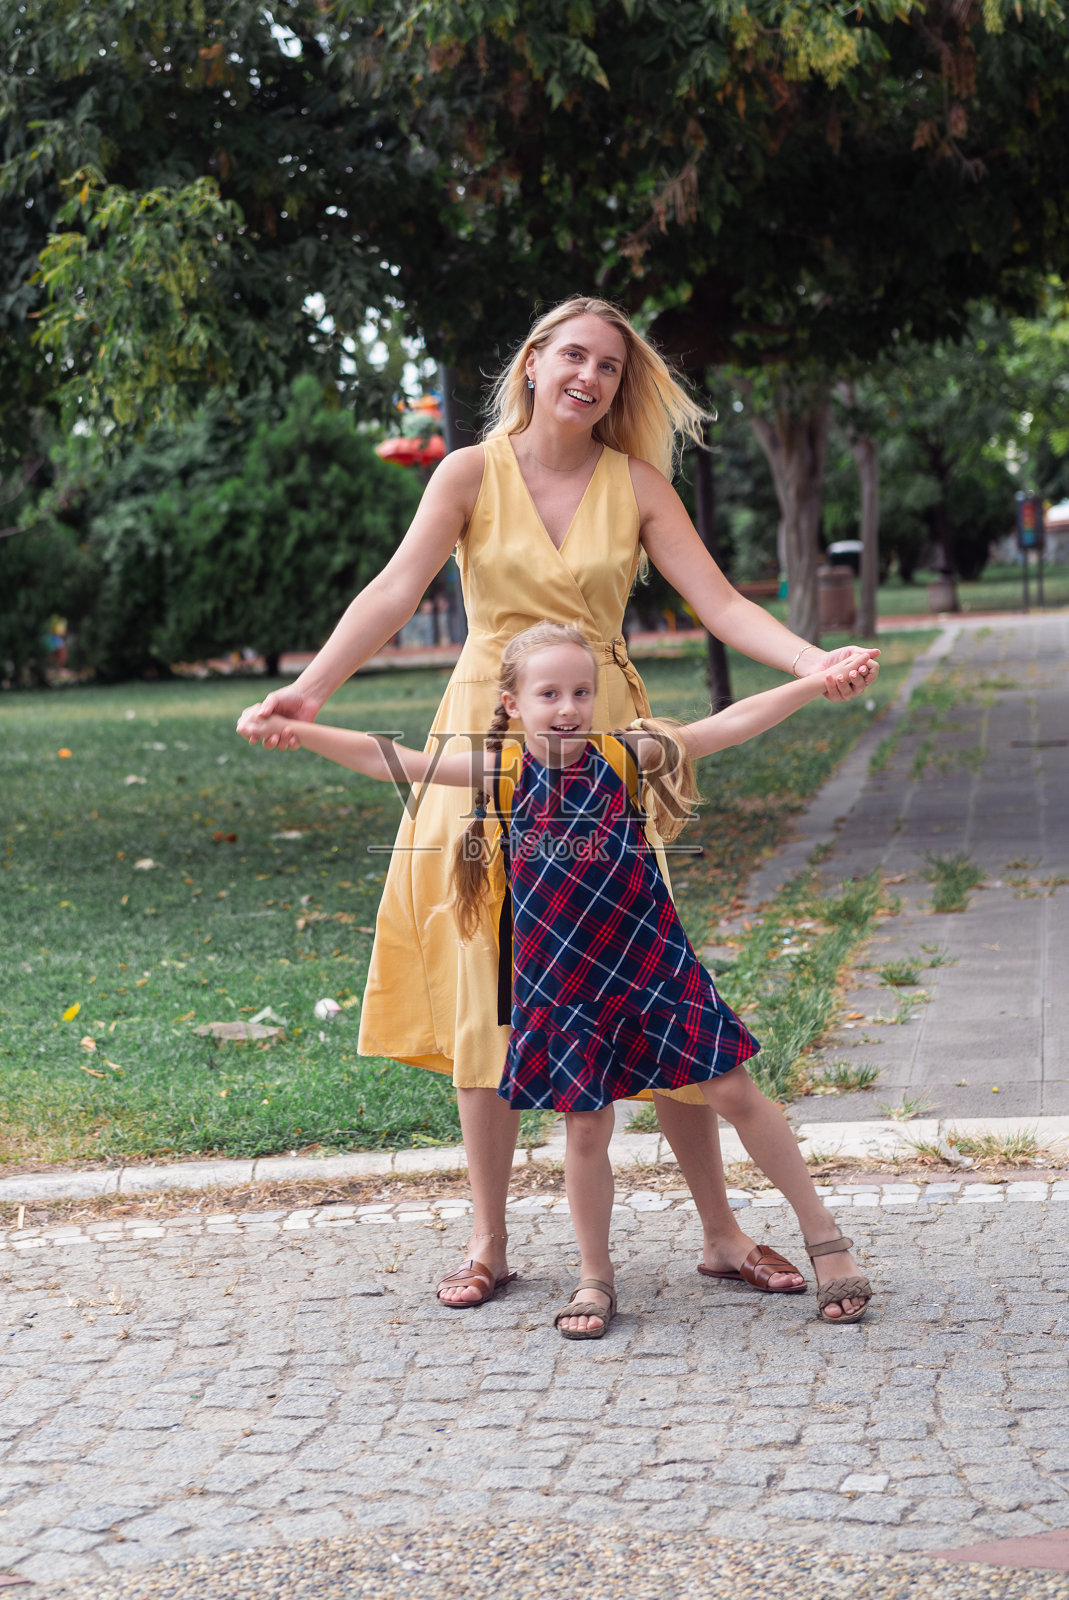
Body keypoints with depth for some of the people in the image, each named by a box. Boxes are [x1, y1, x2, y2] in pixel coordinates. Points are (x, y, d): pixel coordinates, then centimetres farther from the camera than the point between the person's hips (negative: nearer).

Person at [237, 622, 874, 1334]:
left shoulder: (625, 755, -5)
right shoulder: (503, 772, -3)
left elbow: (729, 724, -6)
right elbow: (390, 760, -3)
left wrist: (816, 683, -12)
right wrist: (294, 730, -8)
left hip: (652, 962, 0)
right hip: (562, 984, 1)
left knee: (734, 1092, 2)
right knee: (586, 1124, 4)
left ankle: (826, 1237, 15)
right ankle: (595, 1278, 23)